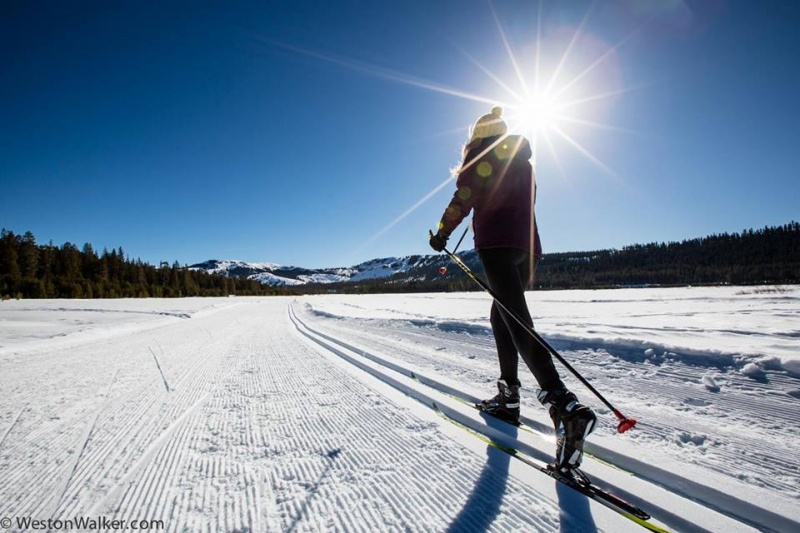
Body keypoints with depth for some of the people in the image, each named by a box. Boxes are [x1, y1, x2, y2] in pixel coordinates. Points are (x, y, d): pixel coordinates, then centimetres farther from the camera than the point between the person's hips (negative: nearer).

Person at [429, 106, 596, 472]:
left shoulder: (484, 156, 3)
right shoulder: (523, 161, 24)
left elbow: (463, 199, -5)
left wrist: (442, 233, 5)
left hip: (496, 243, -8)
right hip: (527, 245, 8)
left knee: (517, 321, -18)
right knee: (502, 315, 16)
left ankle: (564, 406, -31)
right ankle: (508, 398, 17)